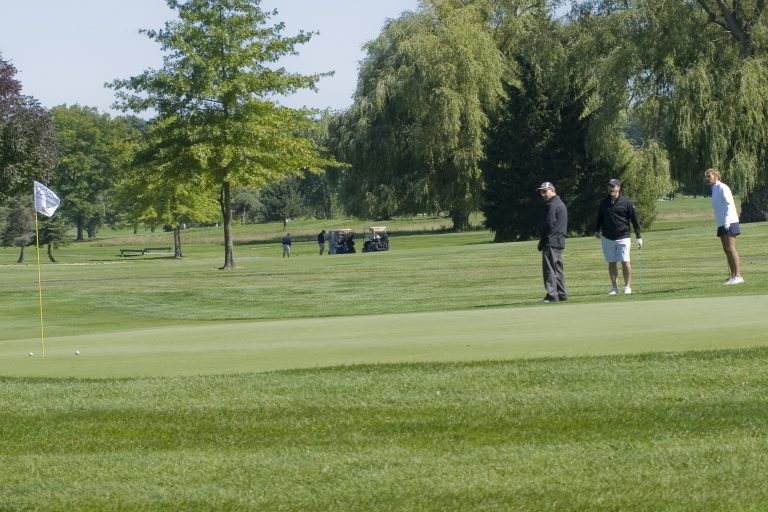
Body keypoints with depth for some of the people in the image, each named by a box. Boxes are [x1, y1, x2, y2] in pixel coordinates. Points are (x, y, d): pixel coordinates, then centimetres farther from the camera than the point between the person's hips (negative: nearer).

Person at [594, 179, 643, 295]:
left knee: (625, 262, -10)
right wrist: (597, 230, 16)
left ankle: (627, 287, 0)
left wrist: (639, 237, -2)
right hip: (607, 237, 3)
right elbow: (600, 217, 21)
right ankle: (614, 288, 10)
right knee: (611, 263, 5)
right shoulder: (604, 202, 6)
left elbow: (635, 220, -1)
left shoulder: (626, 203, -5)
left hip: (623, 237, -3)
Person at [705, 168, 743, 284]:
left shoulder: (722, 188, -9)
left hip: (729, 223, -10)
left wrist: (727, 221, -24)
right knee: (726, 250, 8)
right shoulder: (714, 189, 18)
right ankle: (733, 275, 11)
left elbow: (729, 205, -17)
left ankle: (738, 276, -16)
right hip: (722, 224, 10)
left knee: (730, 249, -13)